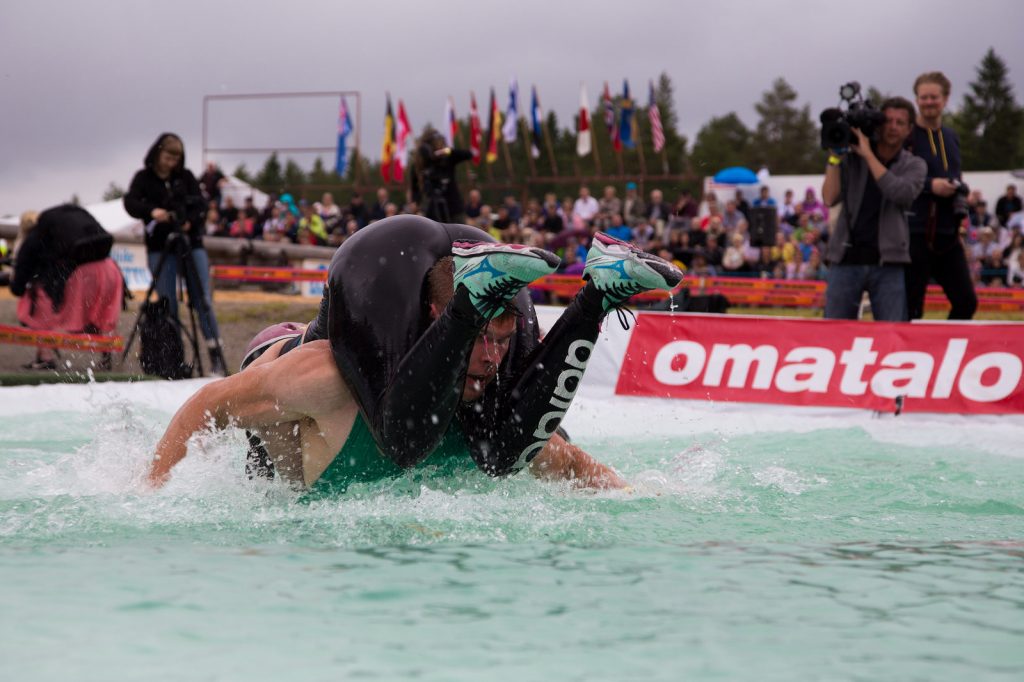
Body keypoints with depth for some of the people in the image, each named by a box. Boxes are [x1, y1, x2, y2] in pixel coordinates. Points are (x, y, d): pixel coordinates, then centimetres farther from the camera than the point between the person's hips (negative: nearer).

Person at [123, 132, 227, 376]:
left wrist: (191, 222, -19)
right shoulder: (144, 178, 6)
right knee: (168, 304, -1)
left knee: (202, 300, -7)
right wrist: (152, 211, -29)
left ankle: (217, 356, -8)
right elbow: (130, 203, -10)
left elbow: (200, 204, 2)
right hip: (160, 248, -1)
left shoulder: (185, 177, 10)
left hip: (191, 244, 1)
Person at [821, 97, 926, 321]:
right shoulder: (852, 158, 8)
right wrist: (835, 157, -6)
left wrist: (868, 154, -12)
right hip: (846, 260, 1)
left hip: (888, 262, 0)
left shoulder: (914, 165, 8)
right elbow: (830, 198, -2)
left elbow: (901, 193, -13)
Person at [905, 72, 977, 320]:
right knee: (911, 307, -4)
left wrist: (959, 189, 7)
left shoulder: (951, 137, 16)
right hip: (916, 233, -6)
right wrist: (930, 185, -18)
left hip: (948, 234, 6)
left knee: (966, 301, 2)